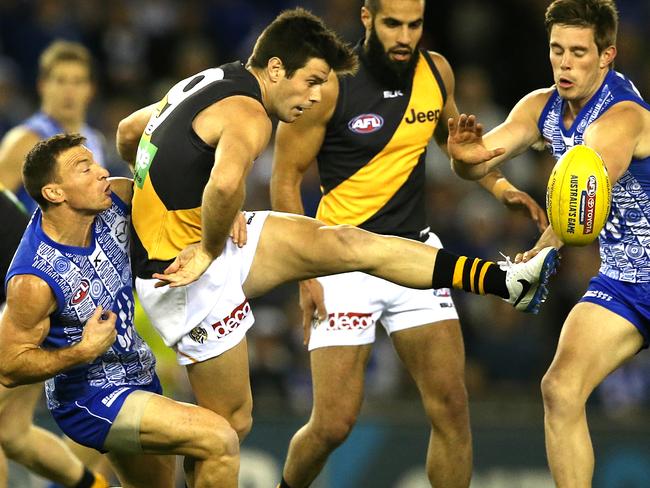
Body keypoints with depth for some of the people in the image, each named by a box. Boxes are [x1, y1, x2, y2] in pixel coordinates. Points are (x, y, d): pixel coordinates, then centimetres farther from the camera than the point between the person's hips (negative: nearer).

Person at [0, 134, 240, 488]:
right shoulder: (34, 281, -28)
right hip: (88, 401, -9)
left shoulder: (112, 200, -11)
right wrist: (84, 351, -32)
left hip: (136, 376, 9)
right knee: (219, 441, -22)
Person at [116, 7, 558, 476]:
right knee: (231, 420, -3)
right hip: (186, 273, -10)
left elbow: (128, 131, 25)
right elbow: (225, 184, -41)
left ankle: (505, 282, 3)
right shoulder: (248, 115, -20)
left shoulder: (202, 84, 11)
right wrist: (208, 252, -26)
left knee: (351, 244, 3)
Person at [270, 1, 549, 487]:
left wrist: (499, 186, 5)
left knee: (451, 406, -5)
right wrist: (306, 275, -13)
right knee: (334, 424, -7)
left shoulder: (437, 72, 1)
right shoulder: (330, 85, -14)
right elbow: (286, 179, -8)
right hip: (345, 260, -4)